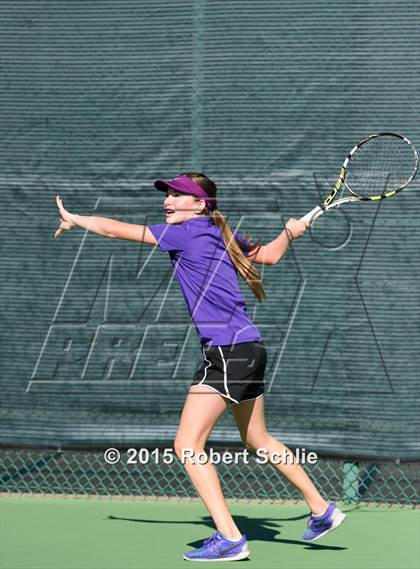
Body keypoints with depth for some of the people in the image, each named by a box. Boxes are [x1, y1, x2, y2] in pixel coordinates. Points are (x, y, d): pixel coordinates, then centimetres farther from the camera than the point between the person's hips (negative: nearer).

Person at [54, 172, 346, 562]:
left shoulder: (187, 232, -10)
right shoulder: (222, 235, 12)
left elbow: (116, 229, -4)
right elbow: (271, 254, 28)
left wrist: (75, 220, 11)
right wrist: (290, 232, 45)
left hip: (227, 351, -10)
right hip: (249, 346, 10)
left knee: (187, 445, -10)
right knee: (257, 440, 25)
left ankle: (230, 538, -15)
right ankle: (322, 511, 35)